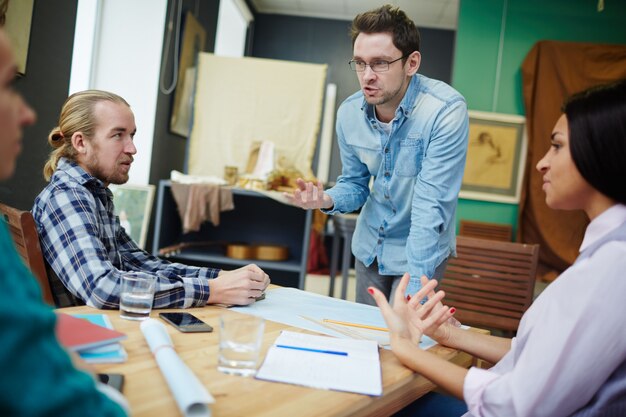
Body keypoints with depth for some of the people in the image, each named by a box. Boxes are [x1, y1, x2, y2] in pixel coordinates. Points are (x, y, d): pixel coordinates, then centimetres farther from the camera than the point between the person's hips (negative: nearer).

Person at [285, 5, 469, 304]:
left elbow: (430, 208, -30)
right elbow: (355, 186, 4)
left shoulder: (446, 111, -26)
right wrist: (327, 200, -19)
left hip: (420, 250, -5)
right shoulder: (349, 113, -9)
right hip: (369, 246, 5)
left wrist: (413, 293, -32)